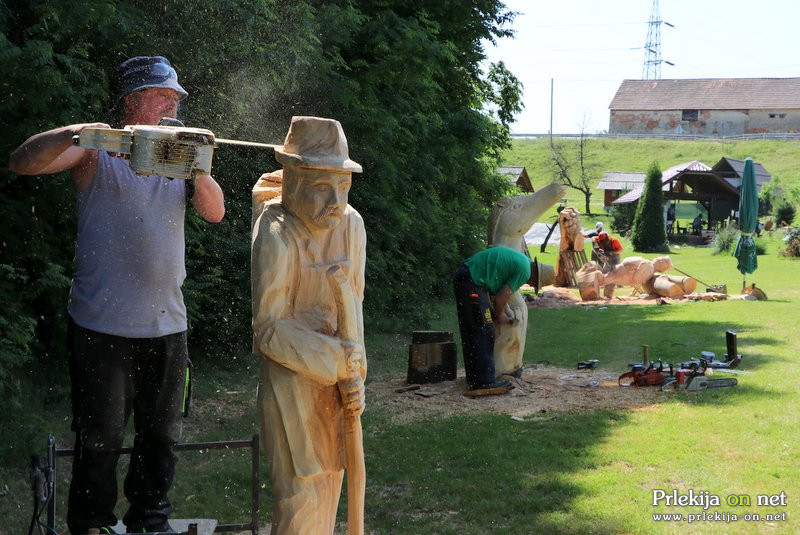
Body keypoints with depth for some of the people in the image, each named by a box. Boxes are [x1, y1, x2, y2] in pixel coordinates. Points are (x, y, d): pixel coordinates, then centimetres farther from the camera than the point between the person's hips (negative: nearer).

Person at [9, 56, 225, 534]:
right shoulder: (98, 152, -1)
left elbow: (214, 212, 4)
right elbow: (23, 163, -12)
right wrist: (74, 133, -29)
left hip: (167, 325, 5)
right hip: (103, 327, -5)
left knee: (161, 435, 14)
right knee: (100, 437, 0)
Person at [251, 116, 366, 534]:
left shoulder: (351, 225, -3)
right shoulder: (276, 237, -20)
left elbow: (353, 302, 2)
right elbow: (269, 328, -17)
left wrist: (354, 375, -7)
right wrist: (337, 358, -20)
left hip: (334, 377, 6)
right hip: (290, 373, -6)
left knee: (329, 481, 16)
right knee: (300, 492, -6)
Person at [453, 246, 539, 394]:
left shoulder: (520, 260, 20)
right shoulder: (524, 270, -9)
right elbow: (500, 299, -8)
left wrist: (496, 315, 16)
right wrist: (500, 316, 11)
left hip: (463, 277, 10)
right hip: (471, 282, -10)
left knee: (471, 334, 13)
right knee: (483, 333, -8)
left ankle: (475, 380, 17)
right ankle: (484, 382, -9)